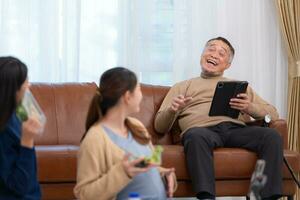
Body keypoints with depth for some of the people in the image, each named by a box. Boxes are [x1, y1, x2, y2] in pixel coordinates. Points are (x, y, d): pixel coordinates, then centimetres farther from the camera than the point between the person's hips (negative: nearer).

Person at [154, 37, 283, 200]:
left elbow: (273, 114, 21)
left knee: (272, 136, -29)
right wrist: (172, 110, -4)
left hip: (237, 130, 2)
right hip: (203, 130, -2)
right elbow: (160, 127, 19)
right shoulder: (182, 87, 29)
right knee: (195, 136, -39)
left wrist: (250, 107, -1)